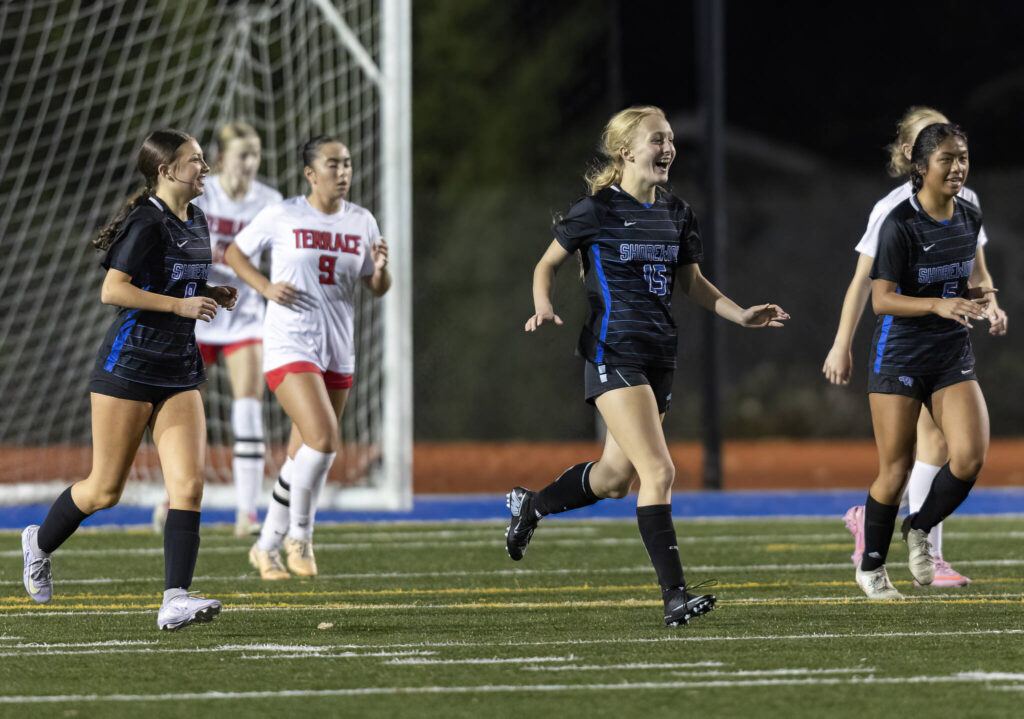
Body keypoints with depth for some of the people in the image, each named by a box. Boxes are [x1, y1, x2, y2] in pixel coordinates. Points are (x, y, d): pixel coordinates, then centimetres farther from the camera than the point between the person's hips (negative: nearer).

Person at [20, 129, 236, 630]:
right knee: (106, 489, 3)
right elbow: (113, 290, -20)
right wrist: (179, 305, -22)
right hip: (129, 367, -7)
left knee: (189, 484, -10)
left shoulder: (195, 222, 13)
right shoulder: (147, 223, -14)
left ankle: (175, 600, -16)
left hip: (180, 372, 7)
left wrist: (209, 295, 8)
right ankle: (39, 542, 31)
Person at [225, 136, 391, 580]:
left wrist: (381, 269, -10)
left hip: (338, 353, 5)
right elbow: (234, 253, 8)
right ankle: (299, 535, -3)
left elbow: (377, 289, 13)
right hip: (289, 347, -5)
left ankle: (266, 547, 24)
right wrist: (266, 287, -9)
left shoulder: (361, 222, 7)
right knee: (324, 440, -21)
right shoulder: (281, 217, -4)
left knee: (302, 458, 9)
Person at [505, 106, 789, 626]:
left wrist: (741, 315, 6)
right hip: (612, 354, -7)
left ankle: (530, 505, 43)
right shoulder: (597, 211, -7)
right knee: (658, 471, -18)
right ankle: (674, 594, -18)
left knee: (615, 477, 15)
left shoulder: (677, 215, 10)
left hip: (660, 357, 7)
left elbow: (694, 284, 20)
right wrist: (544, 308, -15)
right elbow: (547, 263, 4)